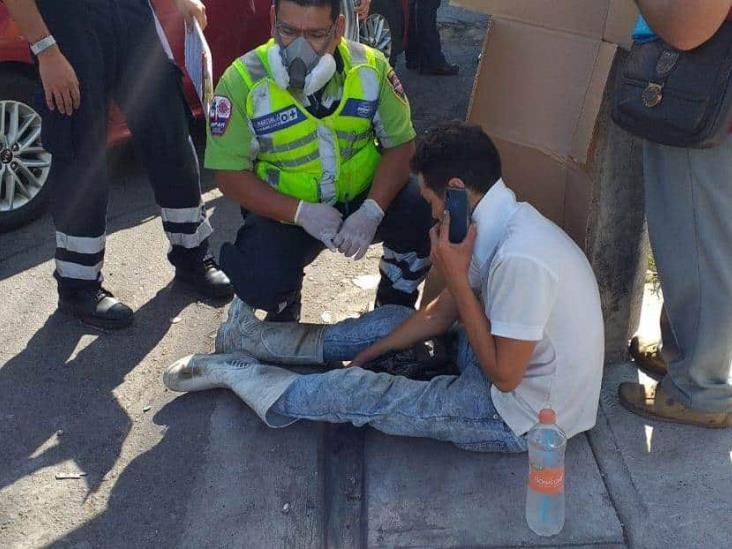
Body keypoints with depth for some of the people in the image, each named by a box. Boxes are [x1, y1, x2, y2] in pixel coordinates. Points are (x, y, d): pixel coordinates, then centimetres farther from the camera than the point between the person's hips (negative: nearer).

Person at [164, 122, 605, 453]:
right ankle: (265, 342, 28)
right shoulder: (504, 224, -1)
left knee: (366, 397, -6)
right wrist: (367, 354, 11)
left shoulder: (521, 260, -33)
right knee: (392, 320, 14)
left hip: (524, 416, -8)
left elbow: (504, 376, -26)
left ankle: (235, 372, 13)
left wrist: (457, 275, -25)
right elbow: (440, 314, 8)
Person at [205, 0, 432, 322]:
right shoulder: (242, 81, -18)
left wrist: (372, 211, -25)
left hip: (364, 194, 2)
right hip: (284, 209, -2)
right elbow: (231, 174, -14)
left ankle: (396, 305, 8)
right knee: (260, 284, -28)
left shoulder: (370, 67, -12)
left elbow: (400, 145, -8)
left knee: (427, 216, -23)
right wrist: (301, 212, -27)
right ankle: (284, 301, 14)